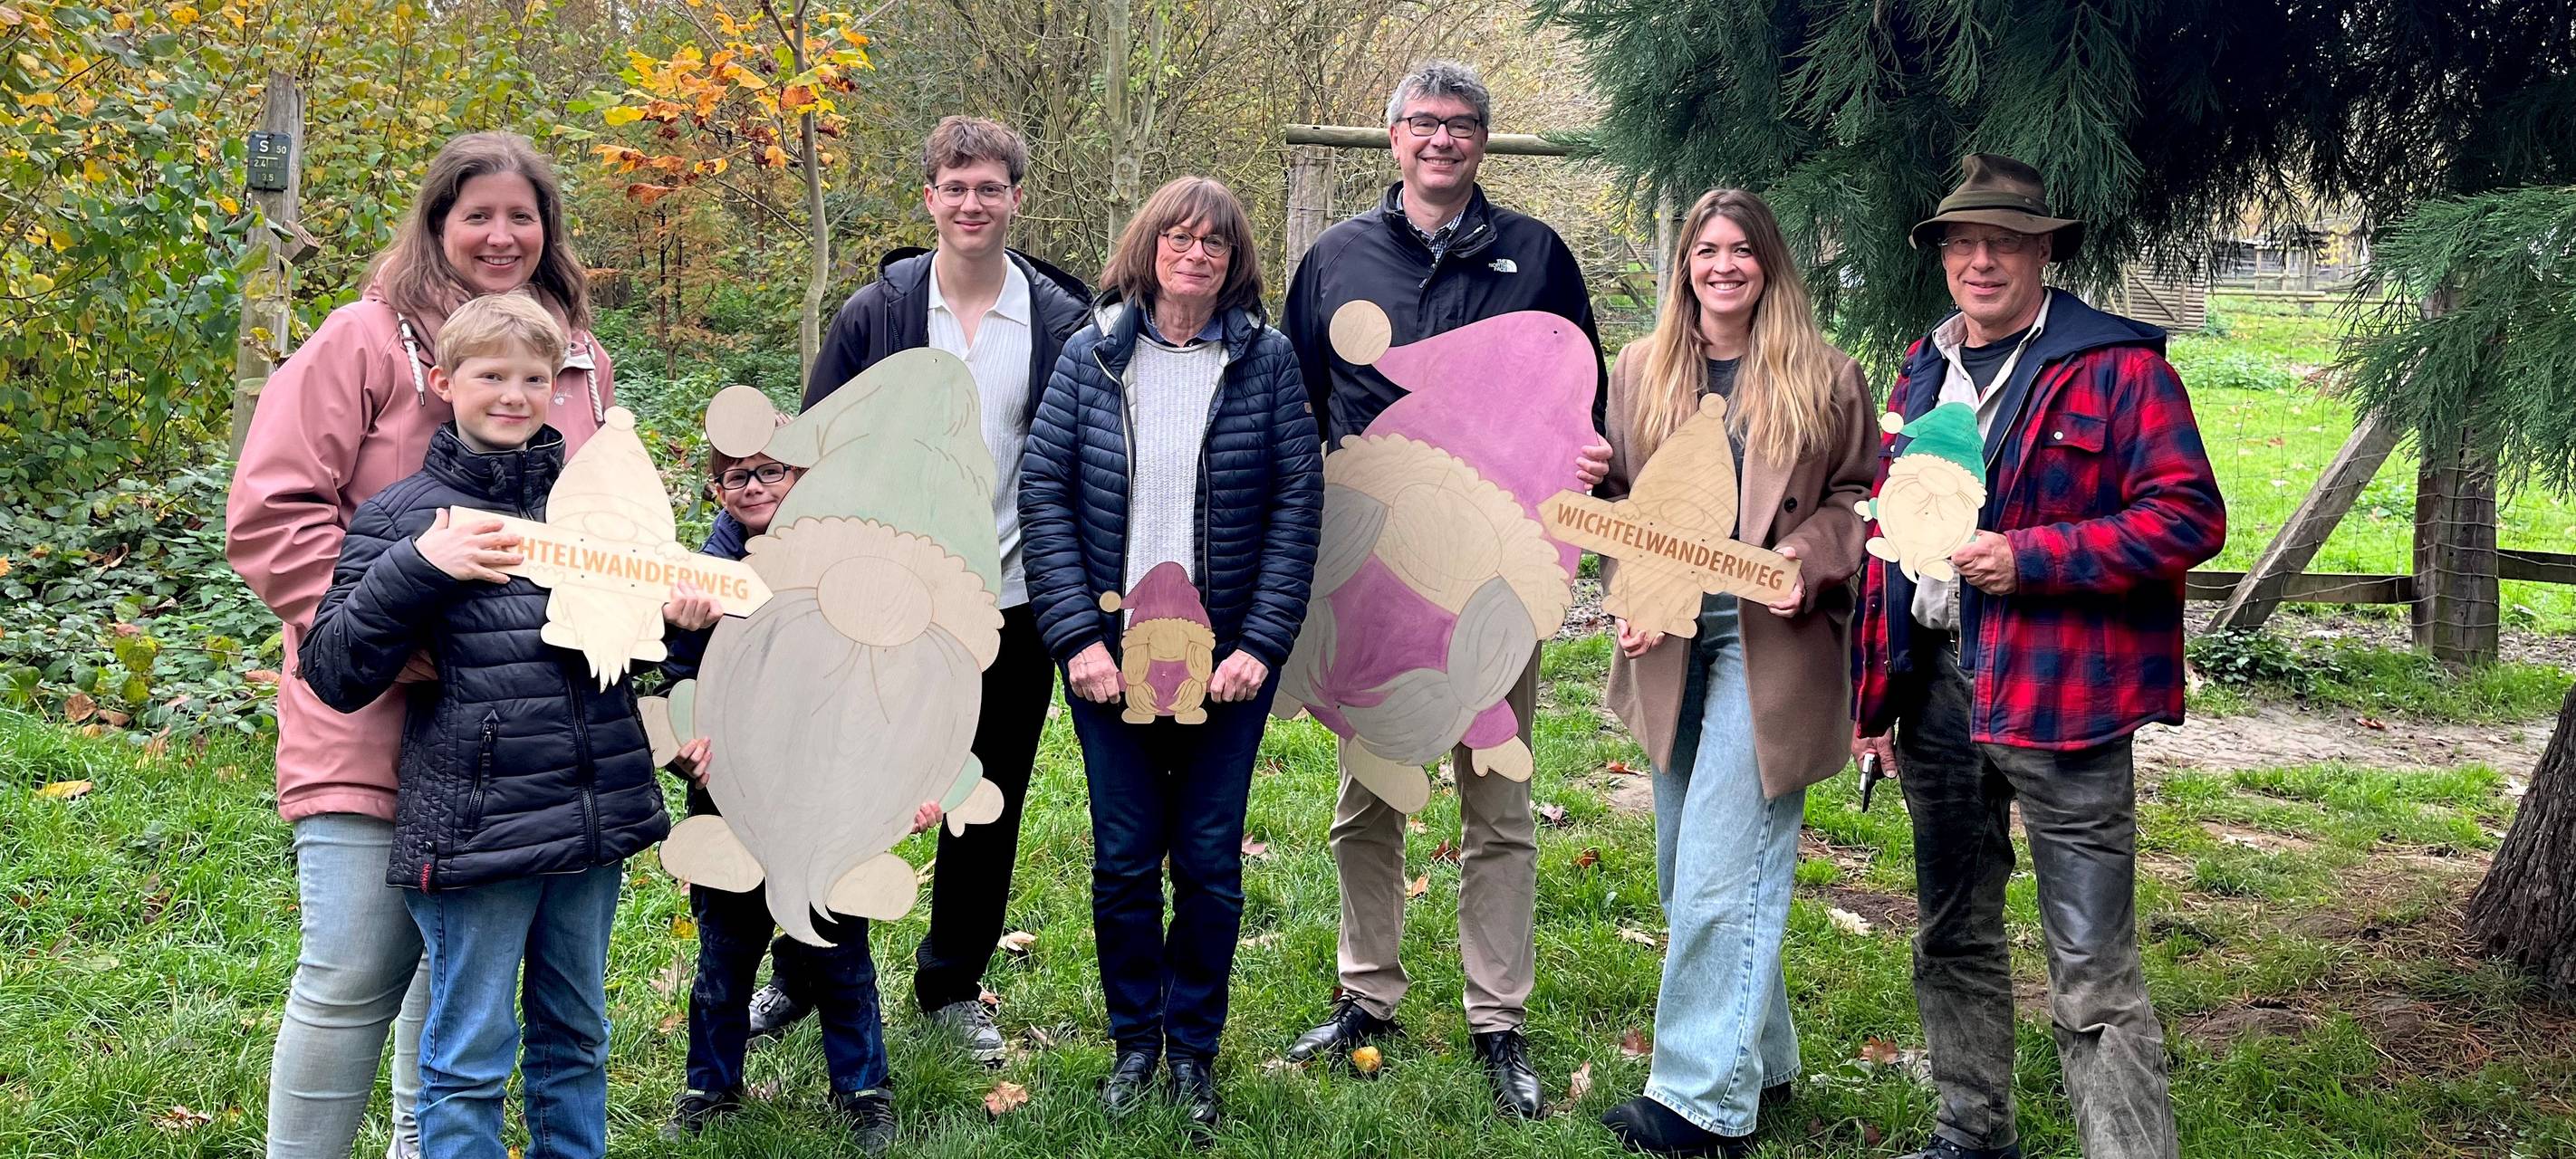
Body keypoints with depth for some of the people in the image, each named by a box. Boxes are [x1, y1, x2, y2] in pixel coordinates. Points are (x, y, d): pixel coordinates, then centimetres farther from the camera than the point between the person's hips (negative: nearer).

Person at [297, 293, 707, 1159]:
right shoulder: (401, 516, -4)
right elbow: (335, 674, -9)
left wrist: (679, 613, 0)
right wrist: (417, 566, -19)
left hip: (594, 819, 5)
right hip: (474, 824, -4)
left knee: (575, 1035, 18)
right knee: (471, 1055, 4)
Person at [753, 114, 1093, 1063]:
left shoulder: (1063, 323, -1)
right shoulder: (875, 313, -1)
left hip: (1012, 605, 0)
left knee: (989, 804, 11)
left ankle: (954, 986, 28)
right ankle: (802, 976, 26)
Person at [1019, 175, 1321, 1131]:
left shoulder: (1266, 360, 0)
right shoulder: (1091, 357, 1)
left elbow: (1298, 504, -2)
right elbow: (1043, 493, -1)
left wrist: (1261, 644, -10)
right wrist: (1078, 636, -10)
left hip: (1226, 659, 0)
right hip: (1111, 656, 1)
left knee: (1210, 863, 6)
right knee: (1123, 860, 7)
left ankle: (1193, 1048, 23)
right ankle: (1133, 1042, 25)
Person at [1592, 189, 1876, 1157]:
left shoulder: (1824, 379, 0)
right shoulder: (1642, 370, 10)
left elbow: (1861, 496, 4)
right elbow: (1616, 494, 14)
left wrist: (1810, 559, -13)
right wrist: (1629, 591, -3)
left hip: (1770, 646, -5)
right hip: (1671, 645, 5)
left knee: (1719, 874, -9)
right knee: (1684, 872, 11)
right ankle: (1761, 1059, 26)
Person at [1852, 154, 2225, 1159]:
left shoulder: (2118, 368, -6)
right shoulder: (1921, 375, 13)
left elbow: (2190, 516, -13)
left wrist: (2028, 556, -20)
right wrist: (1875, 693, 14)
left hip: (2060, 695, -7)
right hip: (1935, 688, 7)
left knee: (2093, 974, -7)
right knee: (1954, 938, 19)